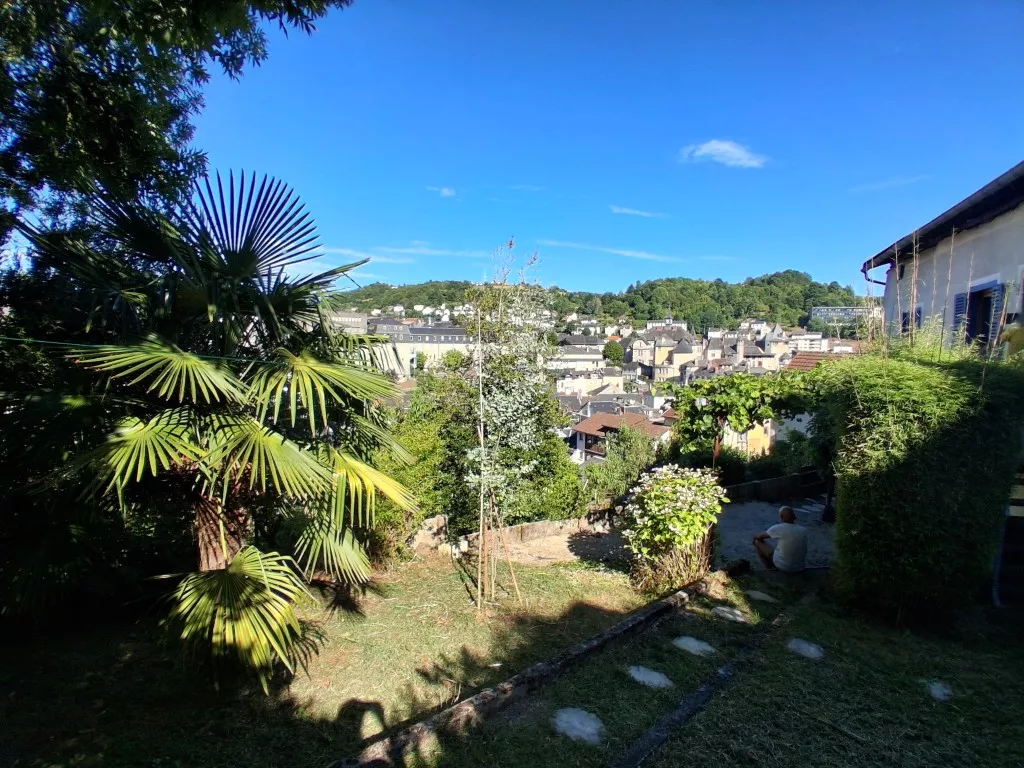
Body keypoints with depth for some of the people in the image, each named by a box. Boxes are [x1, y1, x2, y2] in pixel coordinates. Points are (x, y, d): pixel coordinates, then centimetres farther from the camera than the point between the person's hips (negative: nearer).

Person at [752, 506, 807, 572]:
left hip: (783, 566, -4)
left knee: (758, 541, 10)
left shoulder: (777, 528, -17)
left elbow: (759, 537, 0)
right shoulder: (804, 530, -5)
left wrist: (756, 537, 25)